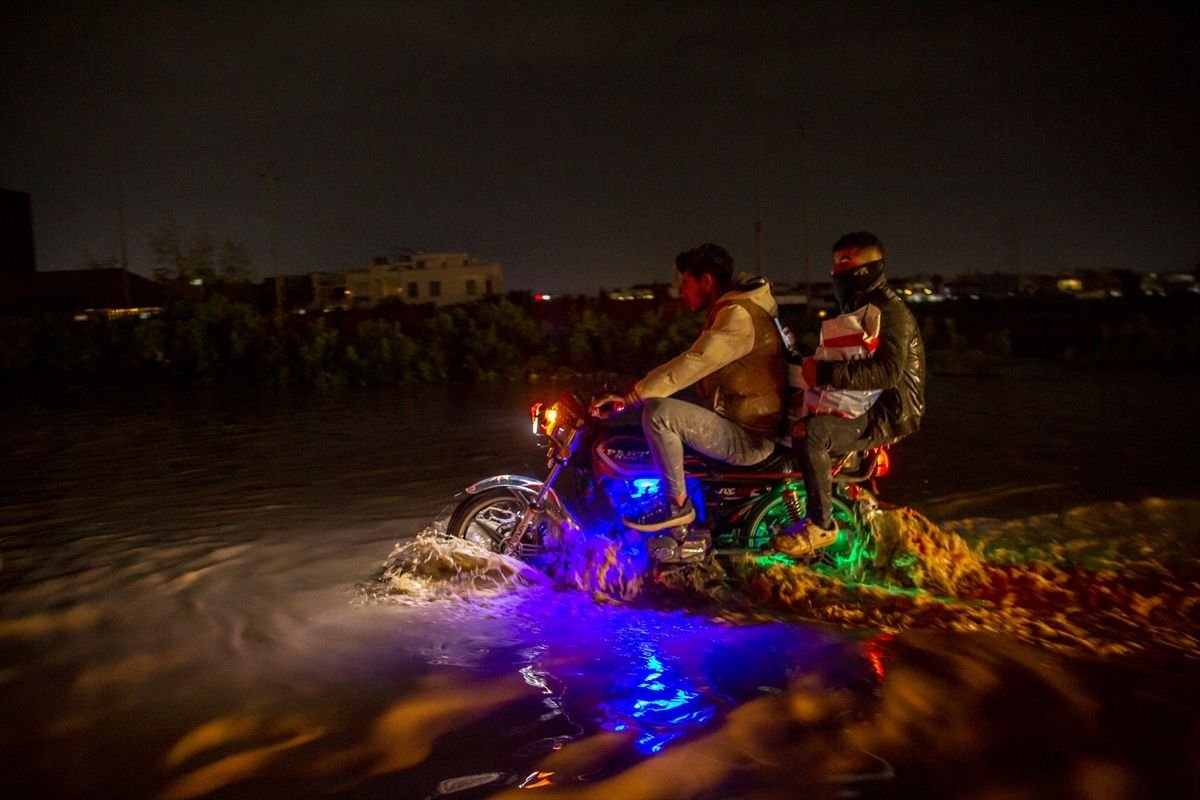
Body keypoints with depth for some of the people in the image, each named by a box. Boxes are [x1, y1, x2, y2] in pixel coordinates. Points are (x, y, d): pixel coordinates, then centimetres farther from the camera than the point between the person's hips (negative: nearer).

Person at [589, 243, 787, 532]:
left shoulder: (738, 315, -19)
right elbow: (695, 369, 19)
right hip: (737, 424, 11)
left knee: (658, 412, -28)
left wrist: (628, 398, -30)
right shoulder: (727, 311, 15)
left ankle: (677, 504, -12)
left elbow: (691, 365, -29)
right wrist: (637, 392, 14)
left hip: (748, 438, -11)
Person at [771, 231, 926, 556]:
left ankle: (820, 524, -19)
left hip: (887, 414, -10)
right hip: (863, 404, 10)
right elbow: (846, 360, 21)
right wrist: (811, 364, 2)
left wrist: (825, 372, -36)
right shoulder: (857, 306, 16)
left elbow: (889, 371, -32)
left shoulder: (890, 310, -16)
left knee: (811, 432, -30)